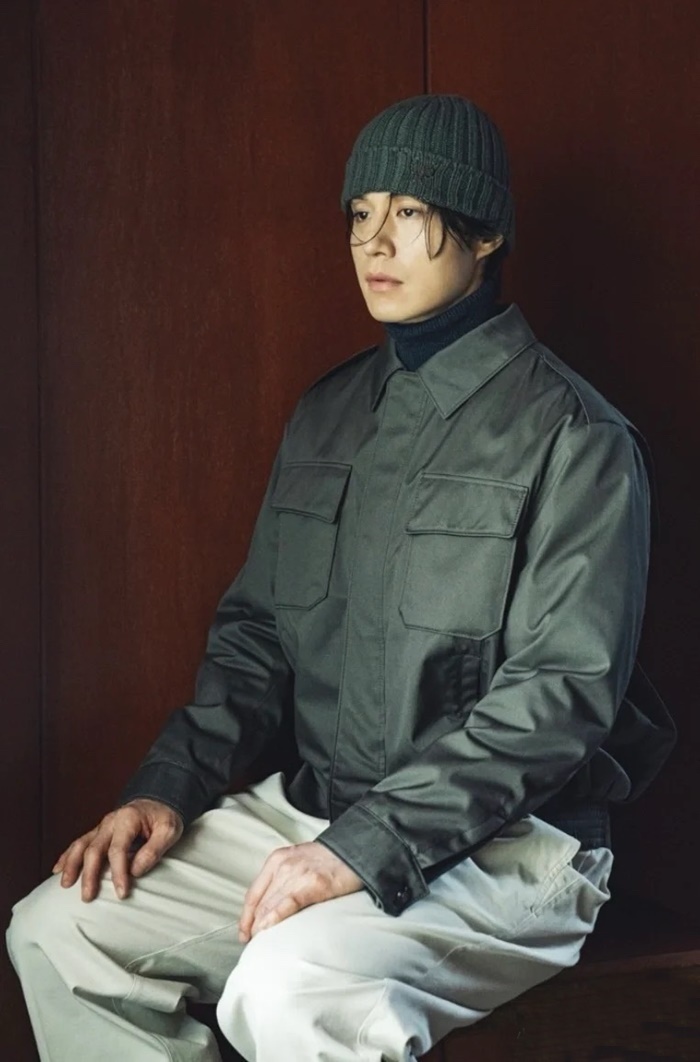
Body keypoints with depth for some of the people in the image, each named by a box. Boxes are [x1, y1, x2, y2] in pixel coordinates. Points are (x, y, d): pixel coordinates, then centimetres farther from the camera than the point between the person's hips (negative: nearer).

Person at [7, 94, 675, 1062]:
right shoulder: (328, 415, 13)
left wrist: (365, 847, -23)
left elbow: (561, 696, -17)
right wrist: (168, 788, 1)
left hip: (507, 845, -7)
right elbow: (256, 630, 17)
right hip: (313, 808, 7)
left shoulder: (574, 438, -10)